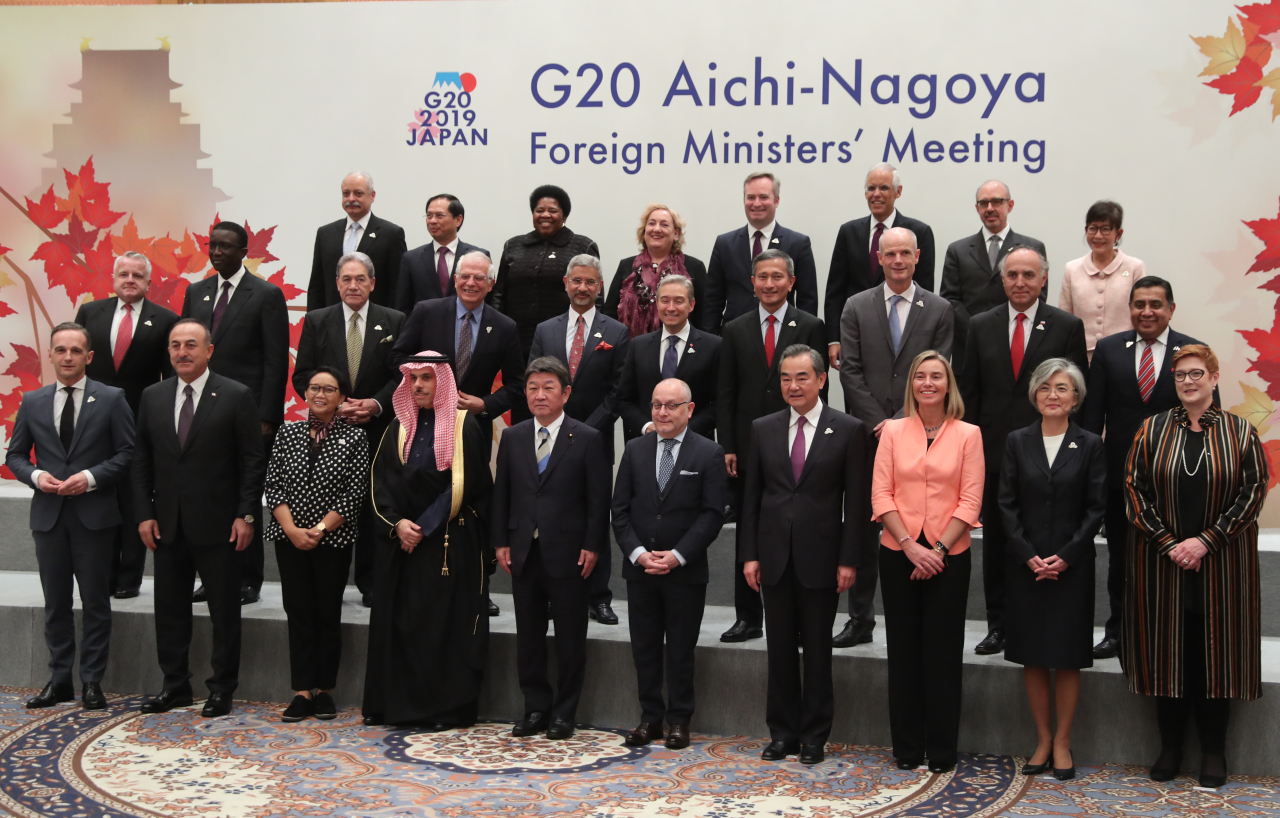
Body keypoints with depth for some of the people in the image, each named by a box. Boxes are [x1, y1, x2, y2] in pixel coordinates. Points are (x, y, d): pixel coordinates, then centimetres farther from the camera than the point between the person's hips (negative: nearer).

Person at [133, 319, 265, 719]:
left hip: (217, 524, -4)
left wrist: (246, 514, -11)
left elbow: (253, 461, -5)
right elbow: (141, 460, 10)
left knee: (224, 610, 3)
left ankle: (222, 688, 14)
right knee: (170, 608, 11)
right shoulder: (152, 397, 8)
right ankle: (175, 685, 23)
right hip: (167, 524, 4)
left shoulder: (237, 397, -5)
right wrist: (144, 514, 2)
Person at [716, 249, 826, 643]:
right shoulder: (736, 330, 10)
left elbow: (817, 389, 0)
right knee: (746, 536, 6)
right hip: (747, 448, 2)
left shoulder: (810, 327, 3)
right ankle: (748, 618, 14)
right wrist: (726, 447, -1)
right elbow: (725, 394, 7)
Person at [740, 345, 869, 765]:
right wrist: (749, 554, 2)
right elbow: (752, 495, 8)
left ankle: (814, 736, 16)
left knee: (817, 650, 5)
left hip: (821, 557, -3)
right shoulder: (763, 429, 7)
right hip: (775, 556, 3)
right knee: (780, 648, 8)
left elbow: (856, 501, -3)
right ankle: (782, 732, 19)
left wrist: (848, 560, -8)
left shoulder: (849, 430, -2)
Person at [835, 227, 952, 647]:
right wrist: (878, 423, -7)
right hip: (867, 435, 1)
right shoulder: (856, 308, 8)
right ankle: (860, 620, 13)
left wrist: (901, 421, -9)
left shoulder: (939, 309, 5)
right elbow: (850, 371, 2)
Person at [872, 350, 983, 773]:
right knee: (903, 649, 6)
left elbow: (970, 501, -3)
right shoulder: (893, 431, 5)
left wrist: (938, 549, -12)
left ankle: (941, 750, 13)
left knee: (943, 651, 2)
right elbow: (881, 494, 0)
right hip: (898, 553, 1)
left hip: (948, 556, -1)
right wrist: (909, 544, -11)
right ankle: (906, 748, 16)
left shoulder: (968, 434, 1)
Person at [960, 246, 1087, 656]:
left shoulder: (1067, 326, 1)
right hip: (994, 449, 3)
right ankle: (998, 626, 18)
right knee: (995, 541, 9)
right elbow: (969, 391, 9)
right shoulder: (981, 326, 8)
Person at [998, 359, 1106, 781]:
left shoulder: (1090, 445, 0)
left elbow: (1096, 508, -2)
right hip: (1025, 565, 2)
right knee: (1032, 655, 6)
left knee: (1067, 656, 3)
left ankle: (1062, 741, 14)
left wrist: (1065, 557, -11)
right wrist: (1029, 556, -9)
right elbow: (1007, 504, 1)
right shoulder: (1017, 442, 4)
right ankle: (1043, 739, 18)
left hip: (1072, 566, -1)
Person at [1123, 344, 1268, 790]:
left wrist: (1205, 541, -12)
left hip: (1222, 565, -1)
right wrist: (1168, 542, -10)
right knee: (1166, 650, 5)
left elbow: (1252, 493, -3)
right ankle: (1170, 746, 17)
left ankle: (1213, 752, 15)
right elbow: (1134, 490, 0)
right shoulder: (1152, 430, 4)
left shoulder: (1240, 432, 2)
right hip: (1161, 562, 1)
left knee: (1215, 652, 3)